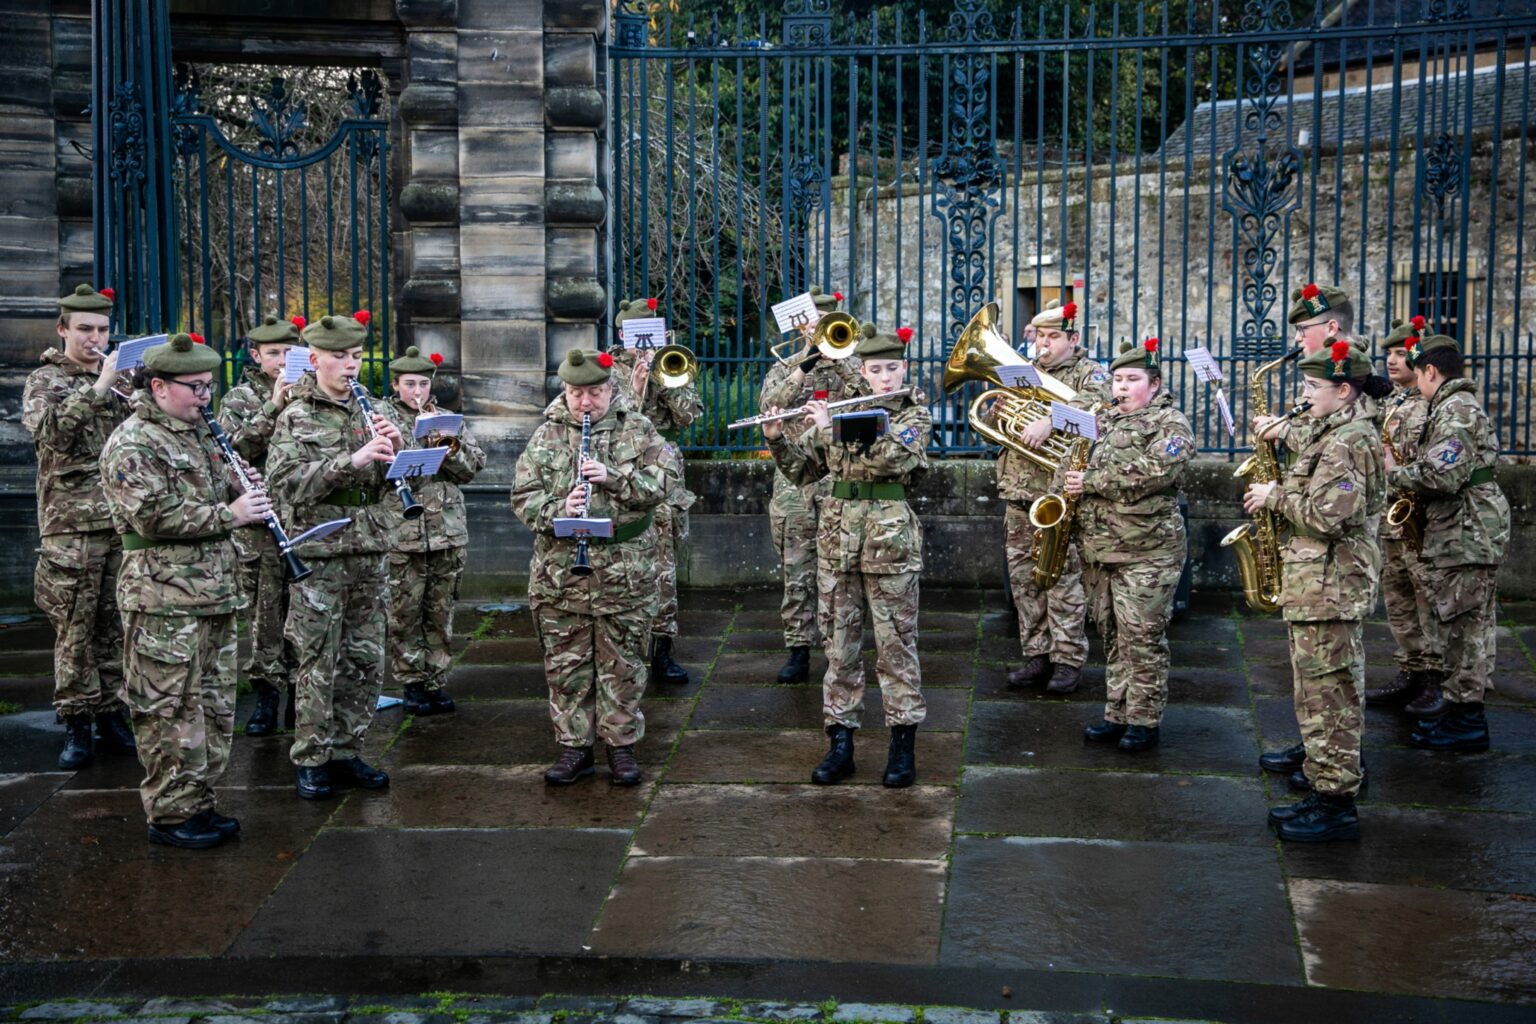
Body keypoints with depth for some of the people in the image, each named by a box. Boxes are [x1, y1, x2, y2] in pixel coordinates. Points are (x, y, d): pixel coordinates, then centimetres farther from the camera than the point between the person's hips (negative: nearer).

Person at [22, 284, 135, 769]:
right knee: (75, 629, -2)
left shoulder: (119, 378, 15)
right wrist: (96, 388, -23)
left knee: (115, 625, 8)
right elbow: (51, 431, -17)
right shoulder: (45, 380, 2)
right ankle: (76, 725, 6)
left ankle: (110, 716, 17)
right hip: (71, 524, -4)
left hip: (124, 521, 4)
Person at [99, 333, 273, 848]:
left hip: (214, 593, 9)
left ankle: (199, 803, 23)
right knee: (171, 710, -4)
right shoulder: (132, 444, -11)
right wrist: (228, 514, -19)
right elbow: (154, 515, -21)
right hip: (164, 598, -9)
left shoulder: (198, 435, 18)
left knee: (214, 705, 13)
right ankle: (170, 815, 5)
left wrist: (240, 486, 5)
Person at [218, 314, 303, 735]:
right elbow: (235, 447, -11)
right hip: (261, 520, -2)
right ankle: (266, 696, 8)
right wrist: (272, 408, -20)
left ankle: (299, 692, 17)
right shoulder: (239, 398, 5)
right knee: (266, 610, 0)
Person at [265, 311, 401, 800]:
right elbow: (287, 482, -18)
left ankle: (346, 752, 19)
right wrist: (352, 459, -26)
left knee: (366, 661, 9)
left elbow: (389, 488, 12)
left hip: (369, 553, 6)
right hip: (318, 555, -5)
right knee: (319, 664, -1)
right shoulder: (296, 417, -4)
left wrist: (395, 449, -9)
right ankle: (312, 761, 8)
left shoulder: (367, 412, 12)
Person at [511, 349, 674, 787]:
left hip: (625, 572, -1)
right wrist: (558, 509, -19)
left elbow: (665, 479, -6)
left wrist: (614, 477, -19)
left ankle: (622, 745, 18)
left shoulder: (638, 430, 3)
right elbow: (523, 496, 1)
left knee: (622, 663, 6)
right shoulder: (546, 435, 6)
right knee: (565, 664, 7)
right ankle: (574, 746, 19)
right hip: (559, 572, 1)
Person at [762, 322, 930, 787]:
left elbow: (888, 457, -19)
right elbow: (802, 471, 12)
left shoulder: (916, 414, 0)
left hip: (890, 539, -4)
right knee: (839, 643, 6)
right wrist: (777, 438, -5)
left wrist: (831, 428, -16)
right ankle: (840, 744, 13)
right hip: (837, 537, 4)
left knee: (895, 643, 0)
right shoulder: (840, 410, 10)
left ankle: (903, 745, 8)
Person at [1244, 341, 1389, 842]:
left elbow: (1327, 514, -25)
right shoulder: (1340, 433, 16)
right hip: (1327, 582, 11)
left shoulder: (1348, 440, -17)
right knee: (1326, 693, 15)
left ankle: (1336, 807, 0)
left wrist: (1276, 496, -12)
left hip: (1328, 584, -11)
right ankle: (1326, 790, 23)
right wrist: (1280, 493, 9)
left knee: (1327, 694, -5)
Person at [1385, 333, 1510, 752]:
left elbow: (1442, 477, -25)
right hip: (1472, 534, 11)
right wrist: (1409, 463, 10)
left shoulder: (1456, 411, -16)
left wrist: (1395, 473, -11)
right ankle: (1466, 712, 23)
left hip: (1463, 537, -11)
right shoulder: (1460, 406, 19)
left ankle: (1464, 724, -1)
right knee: (1471, 628, 15)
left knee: (1460, 628, -6)